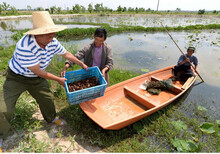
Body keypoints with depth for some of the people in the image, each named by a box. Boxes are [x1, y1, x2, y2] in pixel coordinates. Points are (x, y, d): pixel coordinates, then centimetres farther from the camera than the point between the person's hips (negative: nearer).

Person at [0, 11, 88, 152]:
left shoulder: (53, 43, -17)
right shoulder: (25, 47, -37)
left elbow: (66, 54, 2)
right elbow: (39, 72, -28)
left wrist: (82, 64, 7)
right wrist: (58, 79, -17)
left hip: (36, 78, 6)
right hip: (17, 77, -5)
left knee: (47, 98, 12)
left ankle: (51, 118, 42)